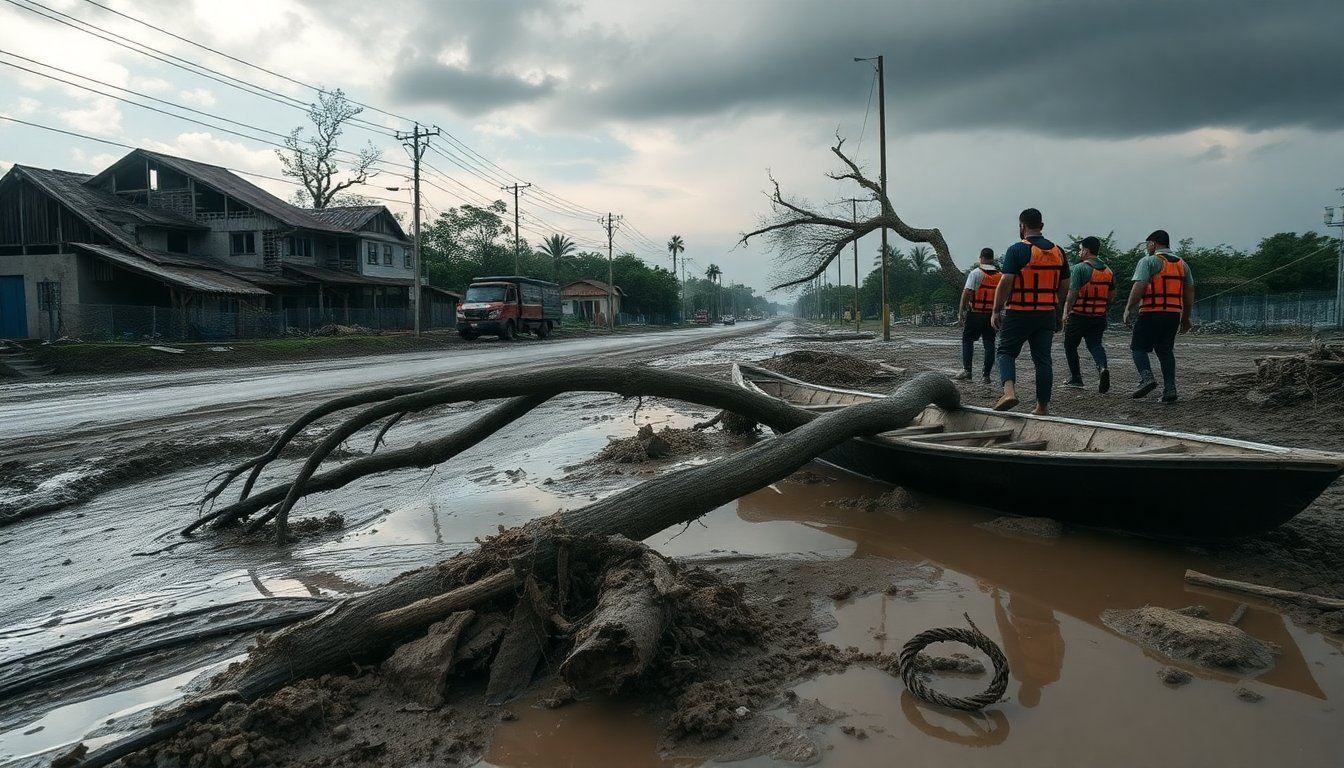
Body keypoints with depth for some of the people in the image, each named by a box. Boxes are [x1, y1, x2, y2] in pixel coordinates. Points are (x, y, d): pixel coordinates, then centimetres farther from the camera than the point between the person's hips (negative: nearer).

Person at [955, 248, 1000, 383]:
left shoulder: (976, 272, -8)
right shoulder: (1000, 275, 6)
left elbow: (967, 292, -14)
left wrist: (961, 311, -10)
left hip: (975, 314, -4)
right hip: (992, 314, 4)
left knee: (967, 340, 8)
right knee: (989, 344, 6)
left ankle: (967, 370, -5)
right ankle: (986, 375, 5)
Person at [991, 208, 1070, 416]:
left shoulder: (1017, 250, -9)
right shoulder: (1057, 252, 9)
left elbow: (1005, 283, -15)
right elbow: (1064, 286, 12)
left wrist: (996, 311, -8)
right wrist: (1059, 314, 21)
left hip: (1019, 313, -4)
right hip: (1047, 314, 5)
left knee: (1006, 352, 7)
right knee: (1042, 358, 8)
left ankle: (1009, 391, -15)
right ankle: (1043, 406, 10)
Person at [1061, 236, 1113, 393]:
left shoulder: (1079, 268, -11)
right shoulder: (1108, 270, 10)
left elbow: (1072, 293, -18)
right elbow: (1111, 295, 15)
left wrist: (1066, 312, -14)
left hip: (1079, 315, -5)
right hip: (1099, 317, 5)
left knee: (1070, 346, 11)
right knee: (1095, 344, 6)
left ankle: (1075, 378, 16)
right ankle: (1102, 368, -23)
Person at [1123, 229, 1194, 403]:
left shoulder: (1148, 261, -4)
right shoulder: (1182, 264, 17)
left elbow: (1139, 287, -15)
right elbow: (1190, 293, 19)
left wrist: (1128, 309, -6)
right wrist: (1186, 318, 25)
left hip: (1151, 313, -6)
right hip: (1174, 314, 6)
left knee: (1138, 347, 3)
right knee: (1166, 351, 12)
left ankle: (1146, 377, -17)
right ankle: (1170, 389, 6)